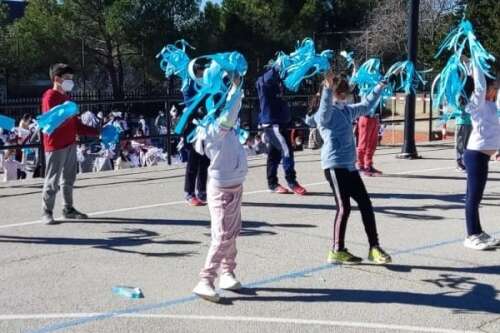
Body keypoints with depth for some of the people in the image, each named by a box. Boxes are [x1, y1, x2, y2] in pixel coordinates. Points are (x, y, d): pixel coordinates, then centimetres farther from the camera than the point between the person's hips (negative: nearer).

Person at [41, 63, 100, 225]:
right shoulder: (50, 97, -8)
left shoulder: (66, 97, 18)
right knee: (52, 179, -4)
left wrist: (97, 132, 15)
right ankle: (46, 212, 2)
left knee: (69, 178, 13)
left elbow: (76, 124, 20)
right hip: (56, 146, -8)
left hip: (70, 143, 9)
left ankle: (68, 209, 21)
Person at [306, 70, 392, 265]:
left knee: (366, 205, 7)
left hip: (349, 165, 8)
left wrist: (380, 87, 37)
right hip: (334, 165, -8)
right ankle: (337, 251, 3)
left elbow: (366, 106, 32)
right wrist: (327, 89, -45)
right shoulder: (325, 113, -6)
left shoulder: (347, 110, 17)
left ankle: (374, 248, 14)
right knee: (344, 207, -9)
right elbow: (325, 109, -31)